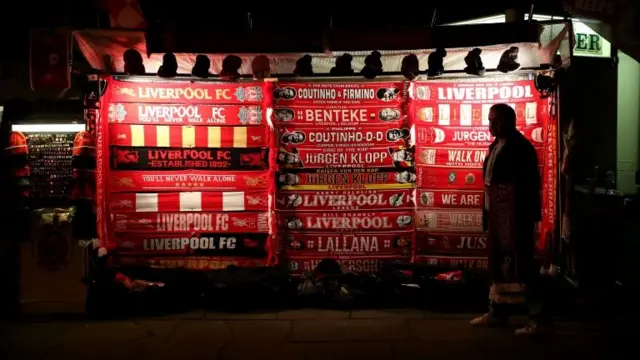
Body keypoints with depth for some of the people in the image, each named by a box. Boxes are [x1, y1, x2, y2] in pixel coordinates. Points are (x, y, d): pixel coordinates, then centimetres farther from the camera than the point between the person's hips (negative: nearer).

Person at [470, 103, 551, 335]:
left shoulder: (520, 147, -15)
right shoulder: (497, 146, 12)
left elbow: (530, 186, -19)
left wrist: (529, 218, -21)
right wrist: (487, 215, 15)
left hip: (515, 216, -10)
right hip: (497, 215, 10)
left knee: (521, 266, -5)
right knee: (500, 264, 17)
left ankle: (539, 318, 3)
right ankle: (497, 313, 28)